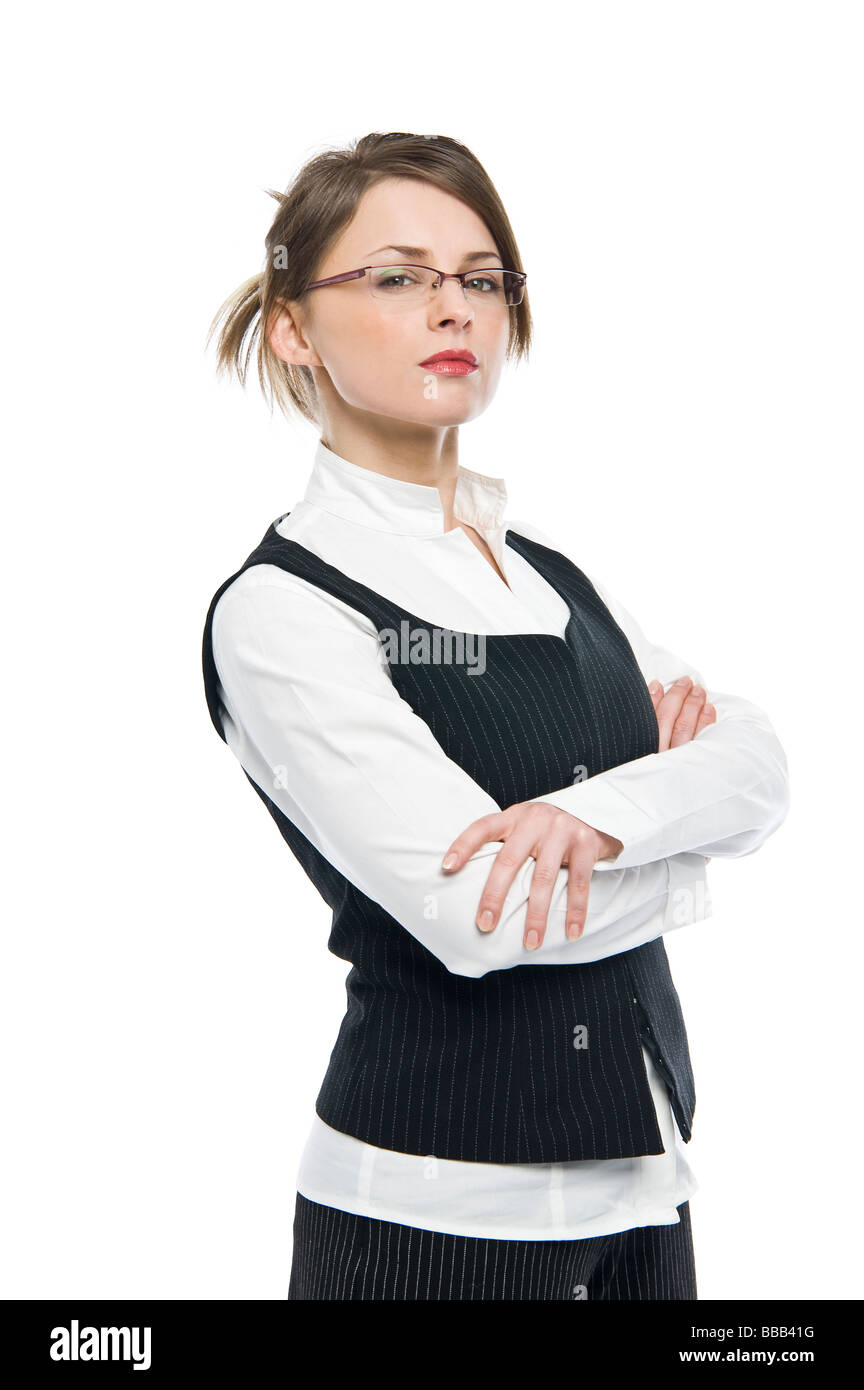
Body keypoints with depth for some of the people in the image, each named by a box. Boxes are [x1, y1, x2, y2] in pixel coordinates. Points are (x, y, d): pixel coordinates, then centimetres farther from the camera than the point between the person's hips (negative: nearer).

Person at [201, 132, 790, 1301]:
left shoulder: (546, 565, 10)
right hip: (434, 1204, -6)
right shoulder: (279, 609, -12)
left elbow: (761, 771, 1)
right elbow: (480, 912, -20)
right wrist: (676, 813, -4)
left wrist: (606, 814, -19)